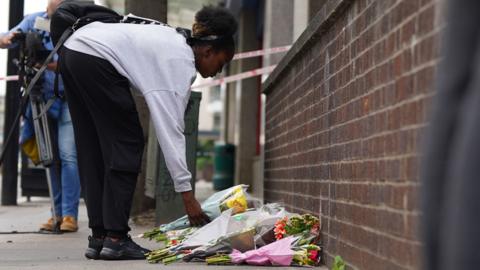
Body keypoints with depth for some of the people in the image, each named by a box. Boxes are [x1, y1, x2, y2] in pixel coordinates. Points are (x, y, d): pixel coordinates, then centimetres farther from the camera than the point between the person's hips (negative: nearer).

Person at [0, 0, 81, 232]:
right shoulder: (34, 21, 2)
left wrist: (49, 64, -36)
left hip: (69, 98, -5)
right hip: (44, 98, 5)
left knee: (68, 156, -14)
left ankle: (70, 215, -11)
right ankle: (58, 213, 13)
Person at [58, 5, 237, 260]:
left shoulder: (176, 40, 18)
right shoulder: (181, 64, -8)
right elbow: (171, 130, -14)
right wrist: (187, 193, -13)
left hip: (72, 49, 10)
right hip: (94, 60, -10)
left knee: (94, 150, 10)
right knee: (126, 144, -2)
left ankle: (98, 237, 11)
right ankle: (115, 239, -4)